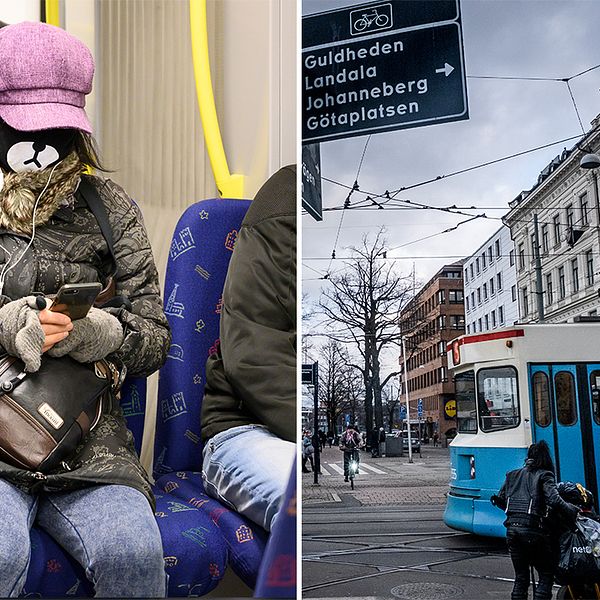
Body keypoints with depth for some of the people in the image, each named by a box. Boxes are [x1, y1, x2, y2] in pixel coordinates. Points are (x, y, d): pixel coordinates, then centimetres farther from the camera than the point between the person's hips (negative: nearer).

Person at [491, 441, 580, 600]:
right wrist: (574, 512, -4)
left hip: (512, 529, 6)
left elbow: (500, 500, 17)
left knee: (520, 576, 15)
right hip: (533, 529, -5)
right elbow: (555, 501, -17)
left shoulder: (513, 475, 14)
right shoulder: (544, 476, -2)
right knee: (546, 575, 8)